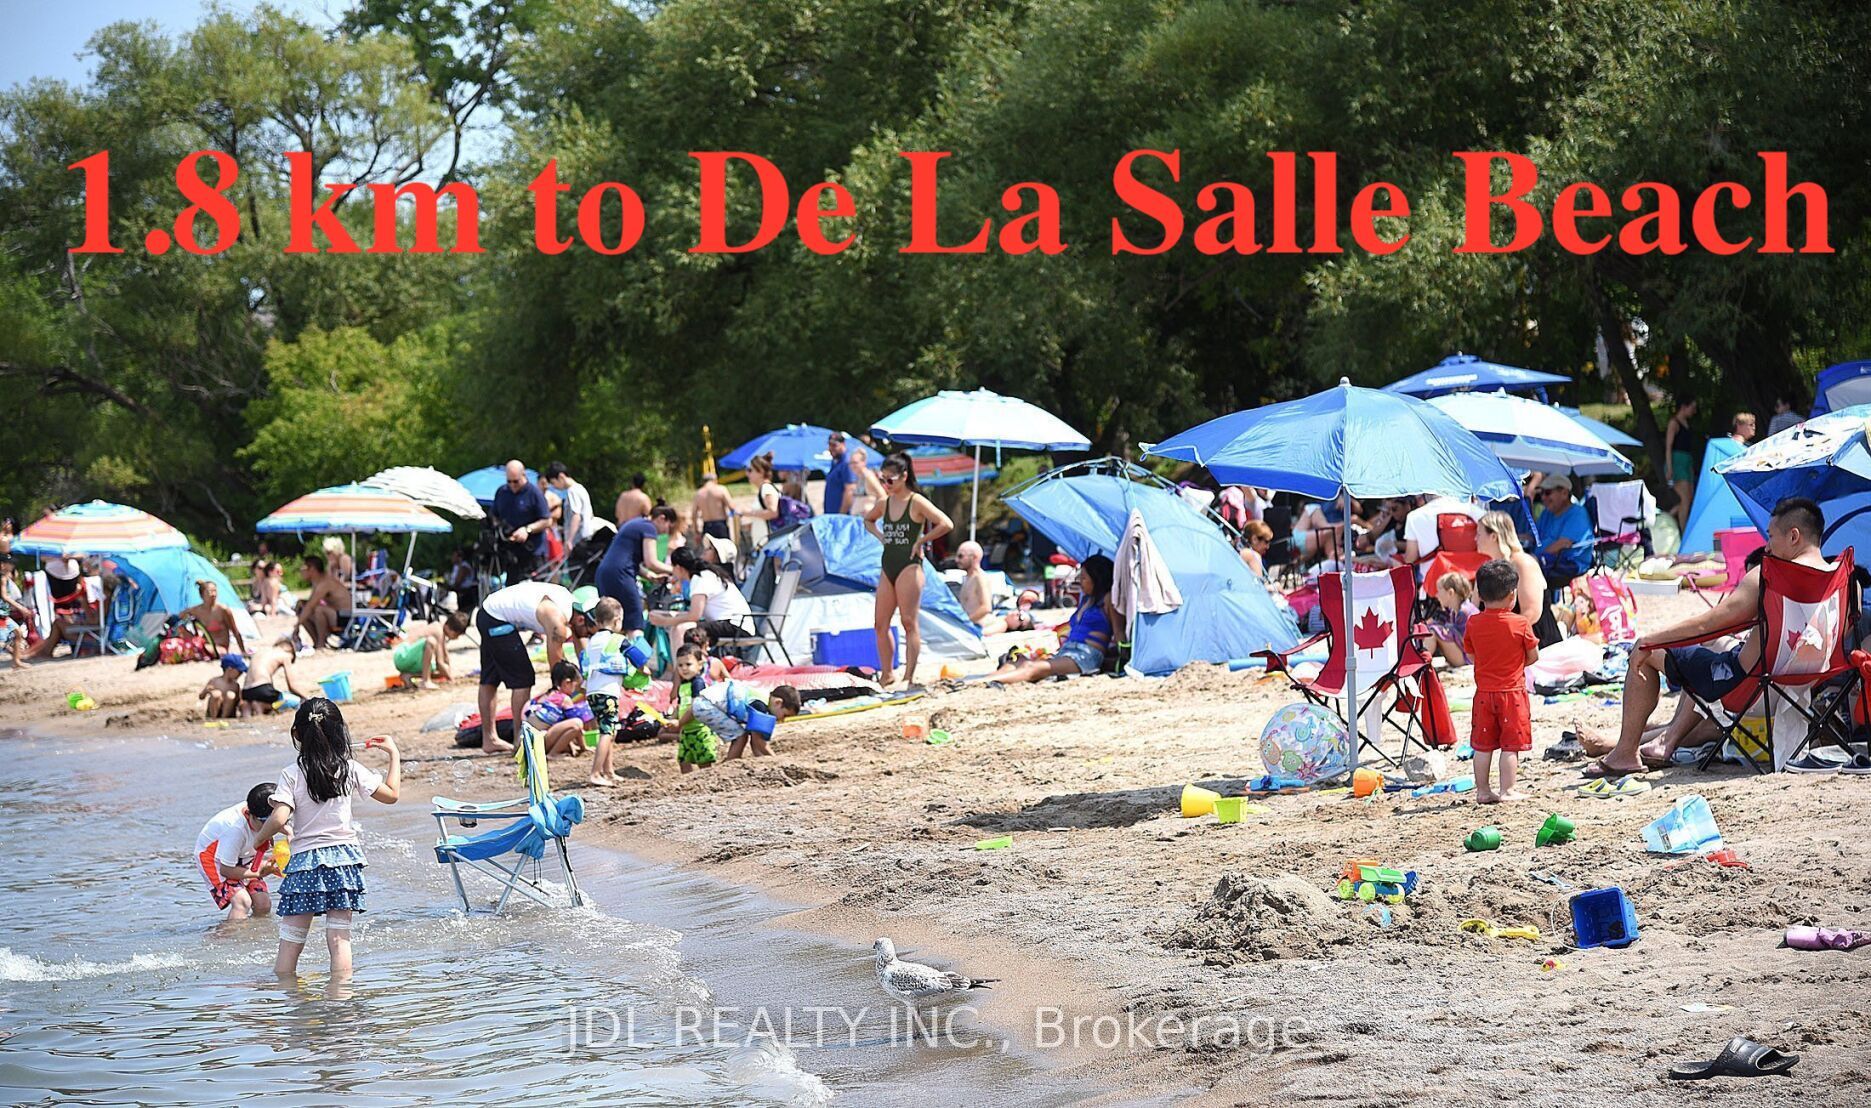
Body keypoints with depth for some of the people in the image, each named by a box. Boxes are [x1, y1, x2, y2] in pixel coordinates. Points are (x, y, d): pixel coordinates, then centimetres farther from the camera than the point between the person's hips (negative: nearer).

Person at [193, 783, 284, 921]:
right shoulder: (235, 828, -38)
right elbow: (225, 869, -28)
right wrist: (259, 873, -27)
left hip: (242, 855, 7)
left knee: (263, 904, -8)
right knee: (242, 901, -28)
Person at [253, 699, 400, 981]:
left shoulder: (292, 774, -5)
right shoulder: (350, 769, 0)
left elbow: (279, 819, -14)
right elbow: (391, 794, 7)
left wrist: (259, 839, 6)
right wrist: (394, 754, 19)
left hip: (304, 861, -1)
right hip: (344, 857, 1)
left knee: (290, 941, 4)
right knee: (339, 939, 2)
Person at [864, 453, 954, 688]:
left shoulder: (916, 502, -9)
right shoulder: (884, 504, 10)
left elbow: (946, 524, -18)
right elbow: (868, 521, 32)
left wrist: (920, 541, -13)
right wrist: (881, 537, 13)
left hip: (909, 566, -7)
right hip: (888, 567, 7)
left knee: (910, 623, -7)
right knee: (880, 624, 5)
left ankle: (909, 677, -6)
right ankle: (886, 674, 13)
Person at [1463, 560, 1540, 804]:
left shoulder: (1473, 623, -3)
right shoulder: (1520, 624, -11)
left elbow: (1471, 655, 7)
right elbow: (1533, 656, -2)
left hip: (1484, 692, 3)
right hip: (1512, 691, -3)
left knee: (1482, 745, 10)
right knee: (1511, 745, 2)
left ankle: (1482, 790, 13)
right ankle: (1506, 790, 0)